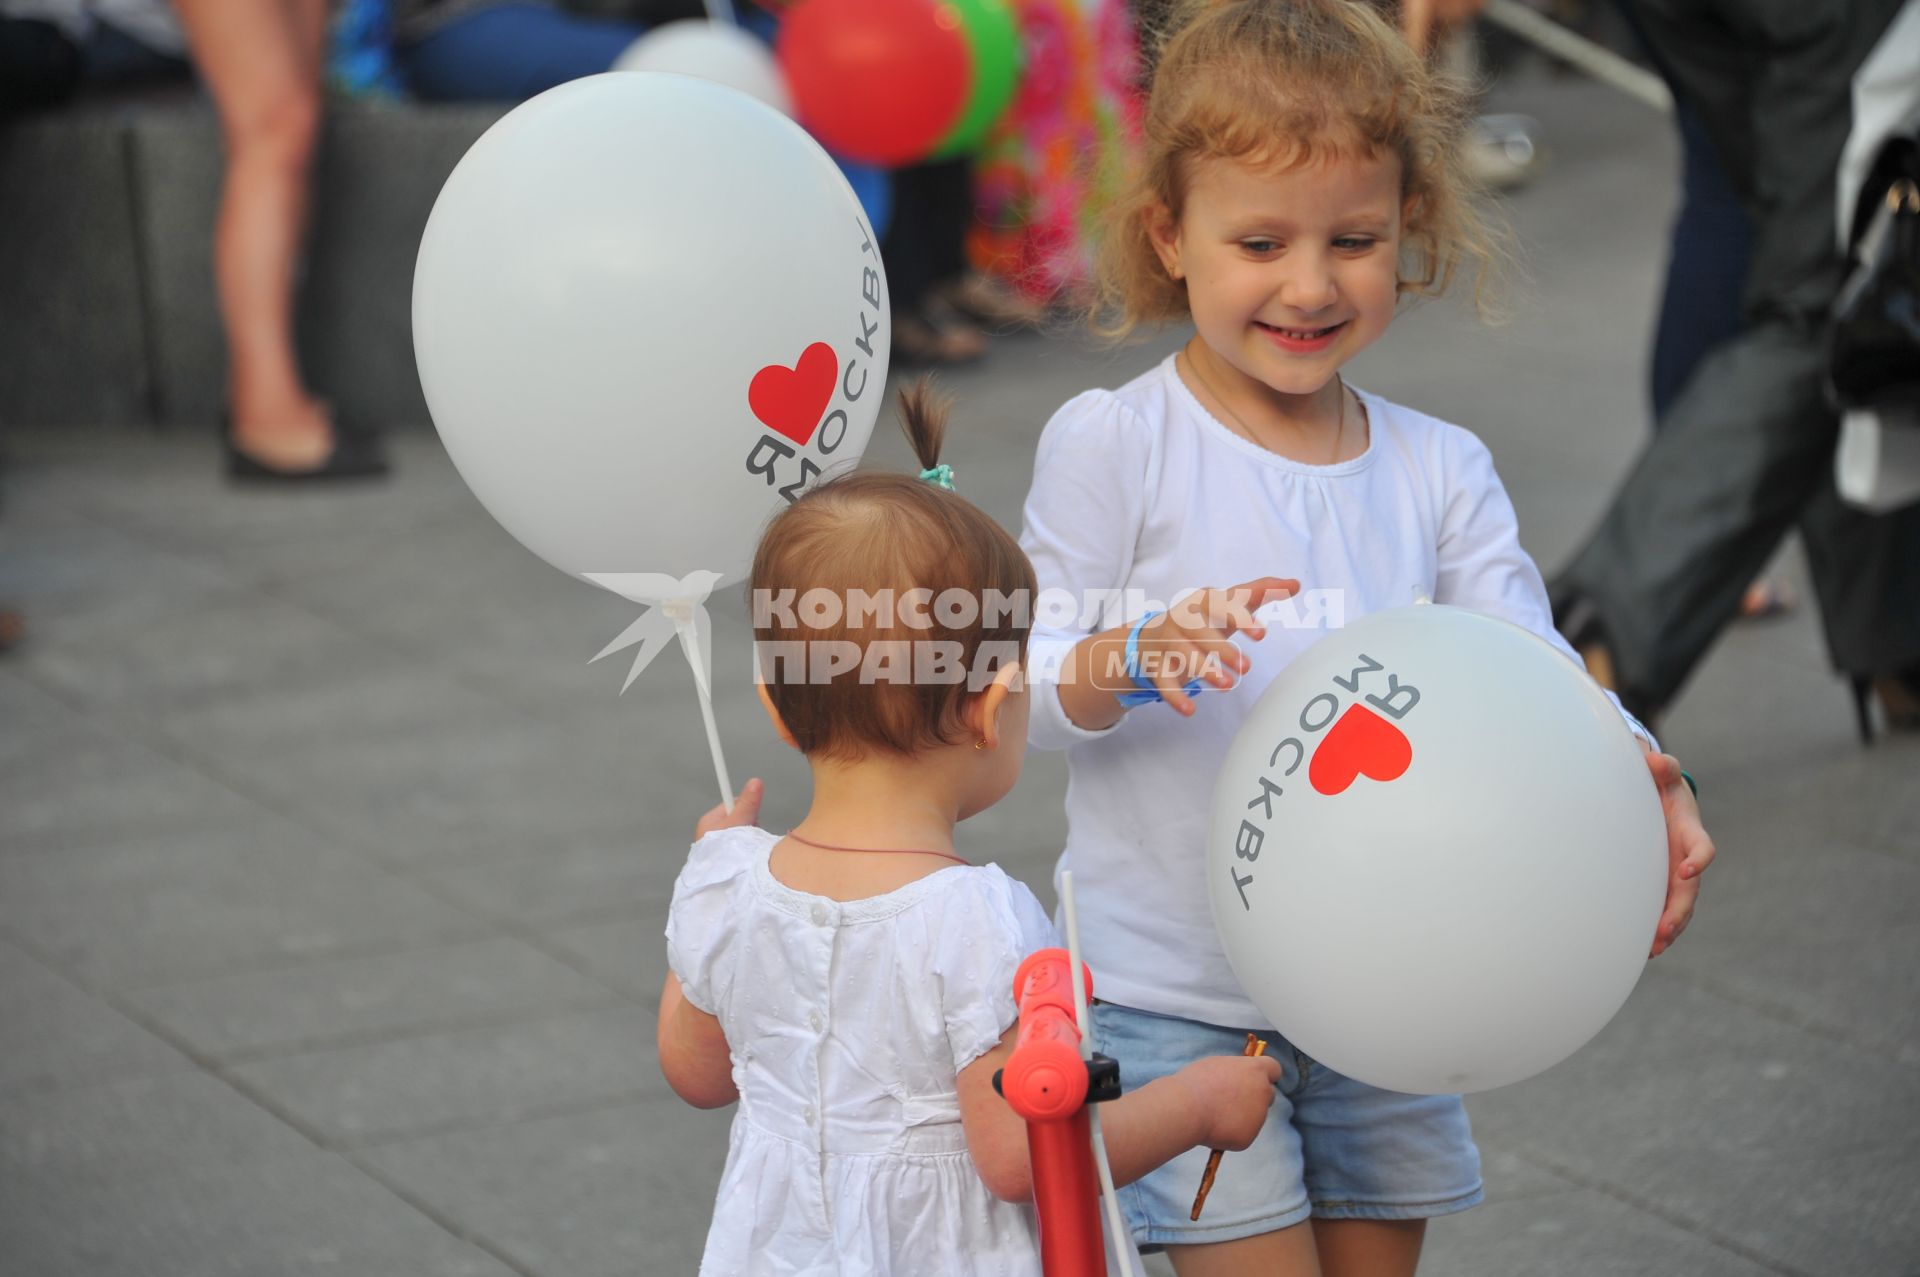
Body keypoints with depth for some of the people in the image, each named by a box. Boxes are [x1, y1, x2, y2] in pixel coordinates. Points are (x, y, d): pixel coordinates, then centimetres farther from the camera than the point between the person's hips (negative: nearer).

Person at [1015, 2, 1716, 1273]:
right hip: (1176, 1002, -4)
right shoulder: (1111, 443, -9)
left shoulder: (1442, 471, 2)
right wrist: (1136, 659, -31)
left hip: (1383, 991, 4)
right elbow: (1027, 682, -8)